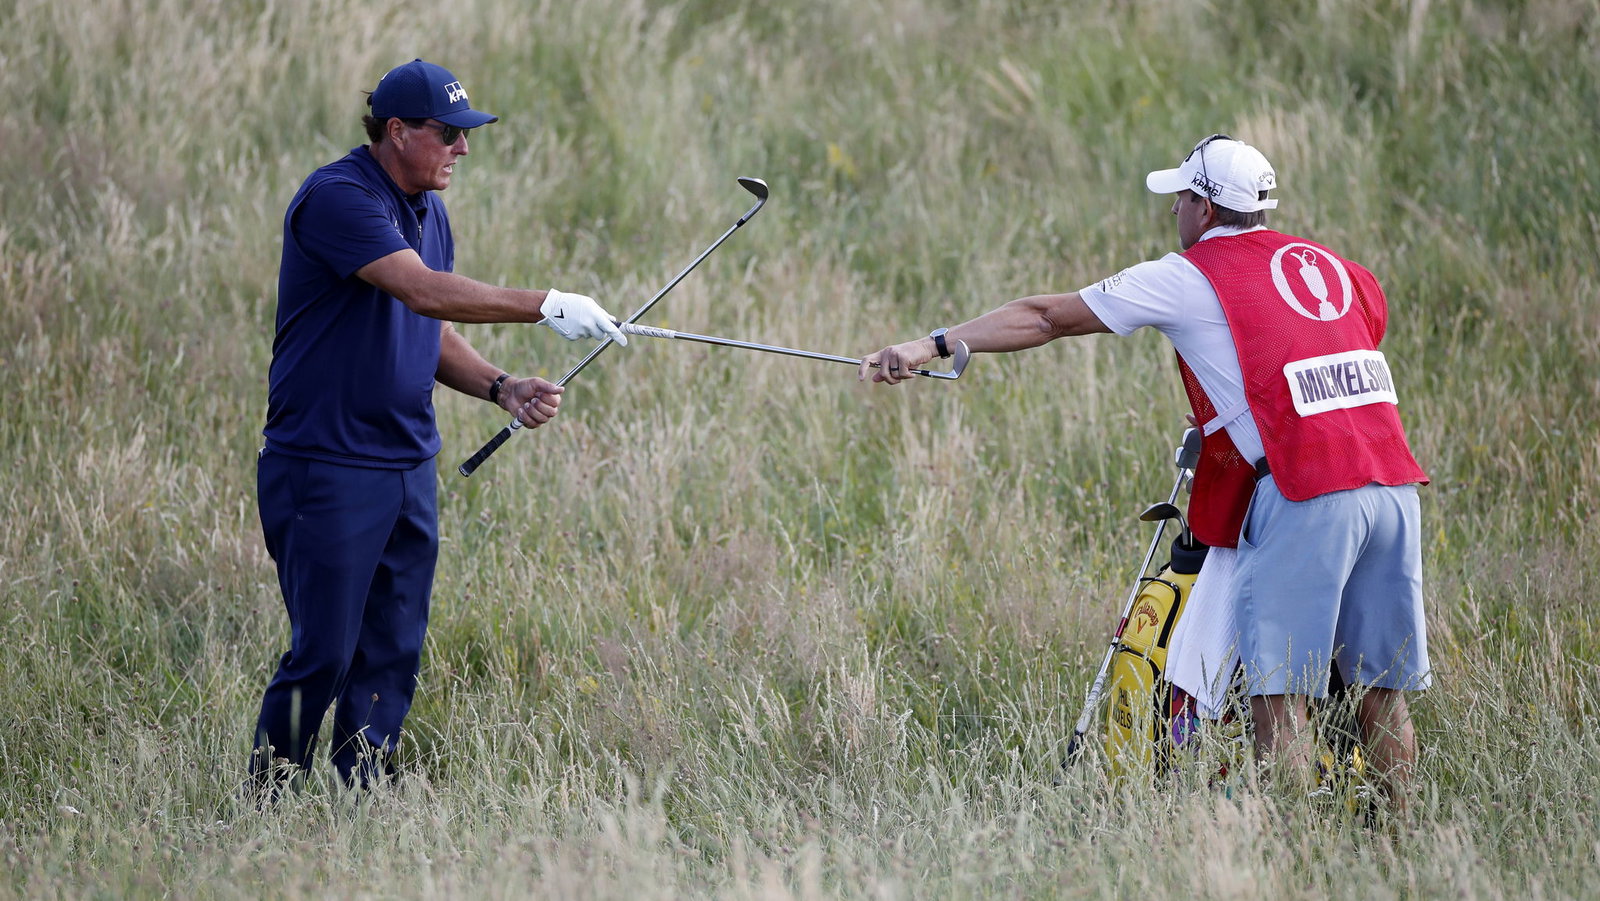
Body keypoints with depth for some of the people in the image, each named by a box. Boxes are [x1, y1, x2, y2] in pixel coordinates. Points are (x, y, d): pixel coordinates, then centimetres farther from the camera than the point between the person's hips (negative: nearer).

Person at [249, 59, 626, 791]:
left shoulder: (428, 211, 14)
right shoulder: (337, 199, -15)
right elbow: (422, 290, -27)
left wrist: (502, 389, 4)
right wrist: (543, 306, -27)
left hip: (407, 467, 8)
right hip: (328, 471, -8)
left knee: (392, 655, 6)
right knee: (323, 655, -8)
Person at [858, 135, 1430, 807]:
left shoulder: (1190, 277, 4)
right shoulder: (1330, 265, 20)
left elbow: (1049, 318, 6)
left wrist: (932, 345, 9)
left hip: (1303, 497, -6)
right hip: (1393, 479, 6)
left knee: (1279, 695, -4)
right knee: (1383, 688, 10)